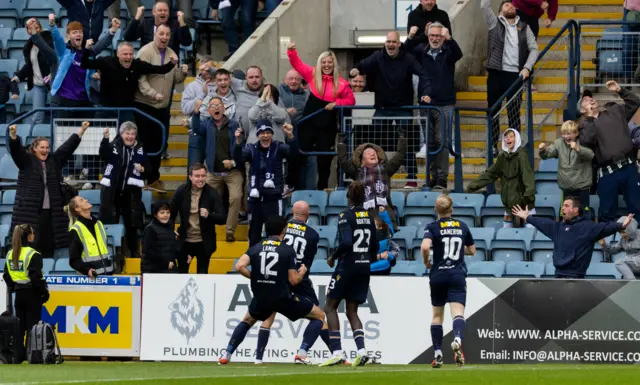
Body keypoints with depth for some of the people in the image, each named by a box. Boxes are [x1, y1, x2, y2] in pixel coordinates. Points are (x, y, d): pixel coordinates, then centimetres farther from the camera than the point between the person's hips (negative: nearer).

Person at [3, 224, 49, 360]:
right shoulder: (33, 255, -16)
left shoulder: (10, 254, 6)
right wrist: (45, 292, -9)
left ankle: (18, 355, 8)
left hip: (19, 294, 6)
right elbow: (36, 277, -20)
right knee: (32, 325, -2)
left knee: (19, 326, 10)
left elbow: (6, 275, 10)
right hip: (32, 294, -6)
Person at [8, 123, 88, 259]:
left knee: (48, 243, 5)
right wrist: (13, 134, -31)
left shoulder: (54, 160, 13)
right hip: (30, 211, -4)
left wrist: (82, 130, 9)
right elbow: (16, 149, -12)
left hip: (51, 211, 4)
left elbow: (68, 146, 14)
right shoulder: (27, 160, 2)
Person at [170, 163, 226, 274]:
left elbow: (222, 218, -14)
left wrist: (209, 215, -32)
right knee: (181, 274, 12)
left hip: (204, 243, -2)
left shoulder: (211, 193, -11)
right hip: (185, 241, 2)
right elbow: (171, 212, 7)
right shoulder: (181, 191, -6)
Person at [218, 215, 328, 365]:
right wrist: (302, 272, 15)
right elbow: (293, 280, -7)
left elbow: (239, 266, -11)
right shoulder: (288, 250, -4)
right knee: (319, 315, 10)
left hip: (260, 299, 4)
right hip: (283, 298, -4)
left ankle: (226, 355, 21)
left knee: (248, 320, 34)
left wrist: (254, 277, 6)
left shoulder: (255, 248, 4)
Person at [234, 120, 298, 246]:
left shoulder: (278, 148, -2)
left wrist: (290, 136, -38)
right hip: (255, 198, 3)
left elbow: (292, 152, -18)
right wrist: (238, 141, -31)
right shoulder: (251, 149, 3)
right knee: (254, 233, 14)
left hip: (273, 198, -3)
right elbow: (238, 158, -13)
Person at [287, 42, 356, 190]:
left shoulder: (341, 83, -6)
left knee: (324, 159, 10)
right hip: (309, 122, 0)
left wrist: (336, 103, -15)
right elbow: (297, 64, -3)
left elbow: (351, 100, 0)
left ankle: (322, 189, 23)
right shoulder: (313, 75, -3)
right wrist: (291, 51, -20)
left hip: (327, 126, 0)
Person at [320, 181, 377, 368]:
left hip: (347, 267, -6)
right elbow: (375, 246, 12)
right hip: (364, 269, 6)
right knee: (352, 311, 12)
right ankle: (361, 350, -8)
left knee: (330, 307, 5)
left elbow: (346, 242, -23)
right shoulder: (368, 216, 8)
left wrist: (333, 257, -8)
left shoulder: (346, 215, -11)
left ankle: (337, 352, -7)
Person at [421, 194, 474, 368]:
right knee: (458, 312, -12)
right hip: (458, 275, 1)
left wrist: (426, 262, -2)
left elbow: (425, 246, -21)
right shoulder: (462, 226, 8)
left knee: (437, 315, 13)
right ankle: (457, 339, -42)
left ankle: (438, 354, 11)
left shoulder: (432, 227, -3)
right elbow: (472, 250, 17)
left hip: (438, 275, -1)